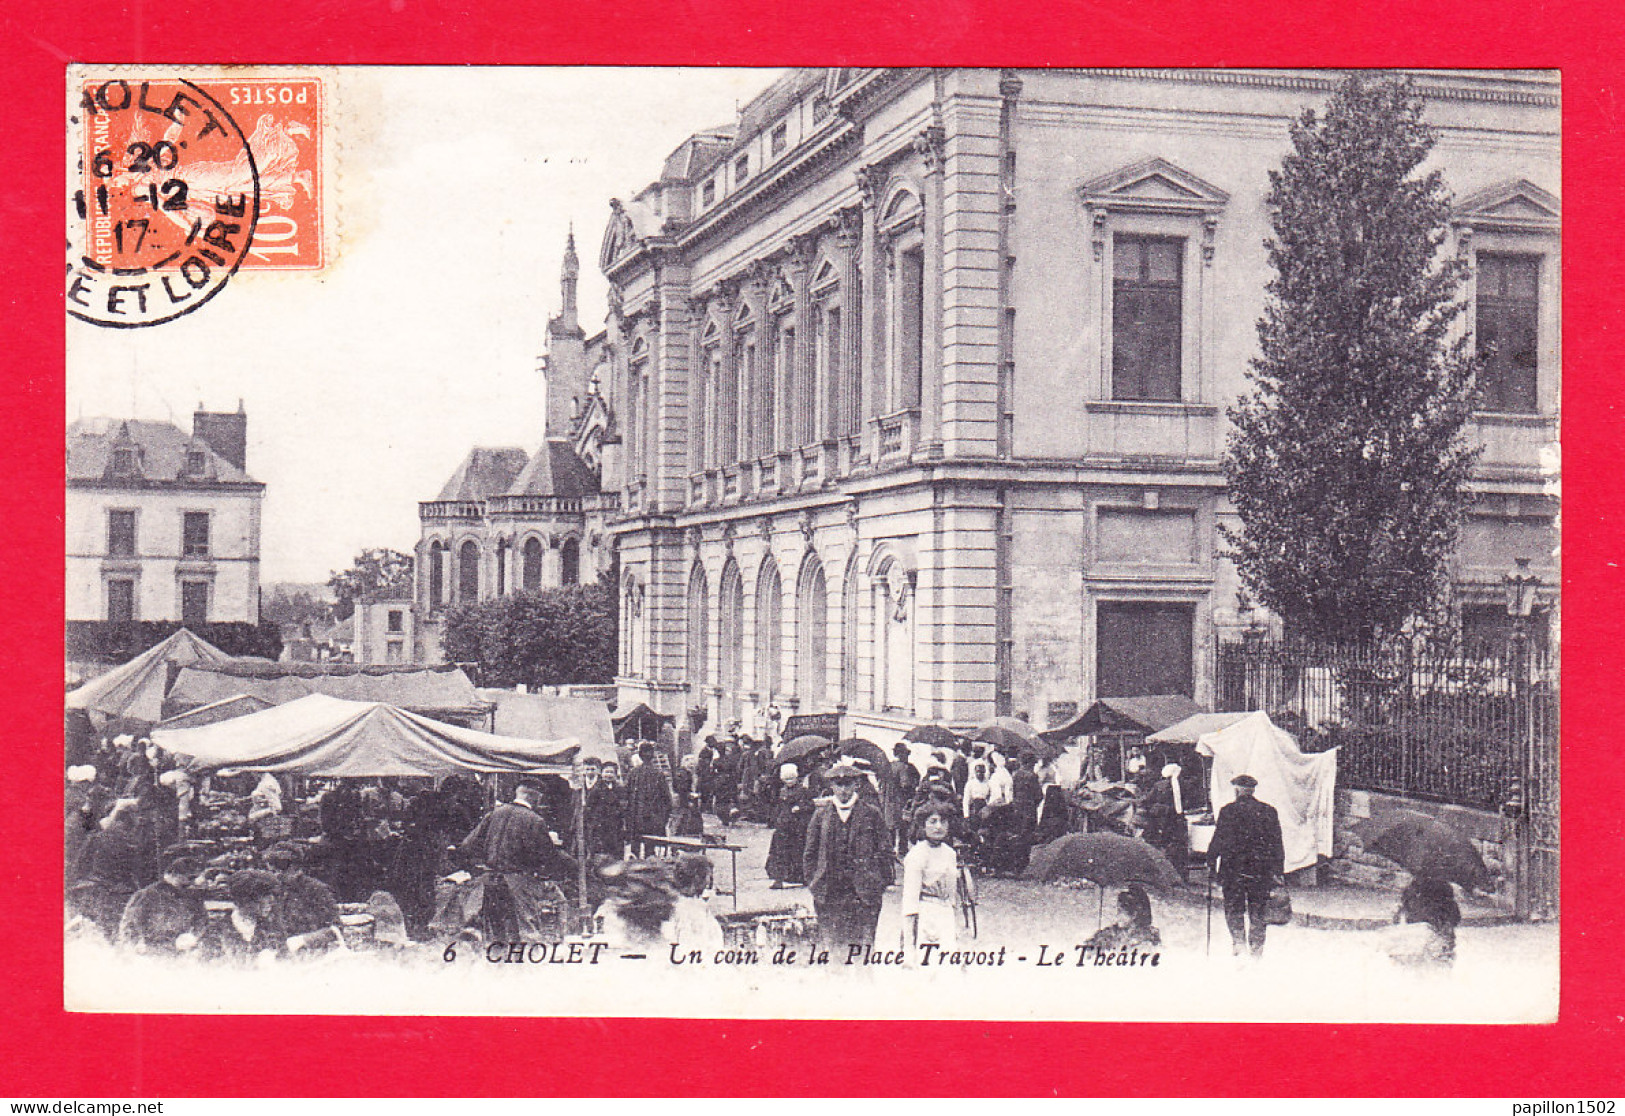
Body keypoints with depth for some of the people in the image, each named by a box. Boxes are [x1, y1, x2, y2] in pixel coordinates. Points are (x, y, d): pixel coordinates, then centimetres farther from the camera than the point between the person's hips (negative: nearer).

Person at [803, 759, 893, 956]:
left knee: (862, 946, -5)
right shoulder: (821, 814, 10)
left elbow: (884, 851, 6)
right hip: (829, 894, 2)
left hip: (863, 895, -2)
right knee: (832, 945, 0)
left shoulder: (871, 814, 5)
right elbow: (810, 855, 14)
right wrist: (815, 883, 7)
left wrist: (880, 884, 1)